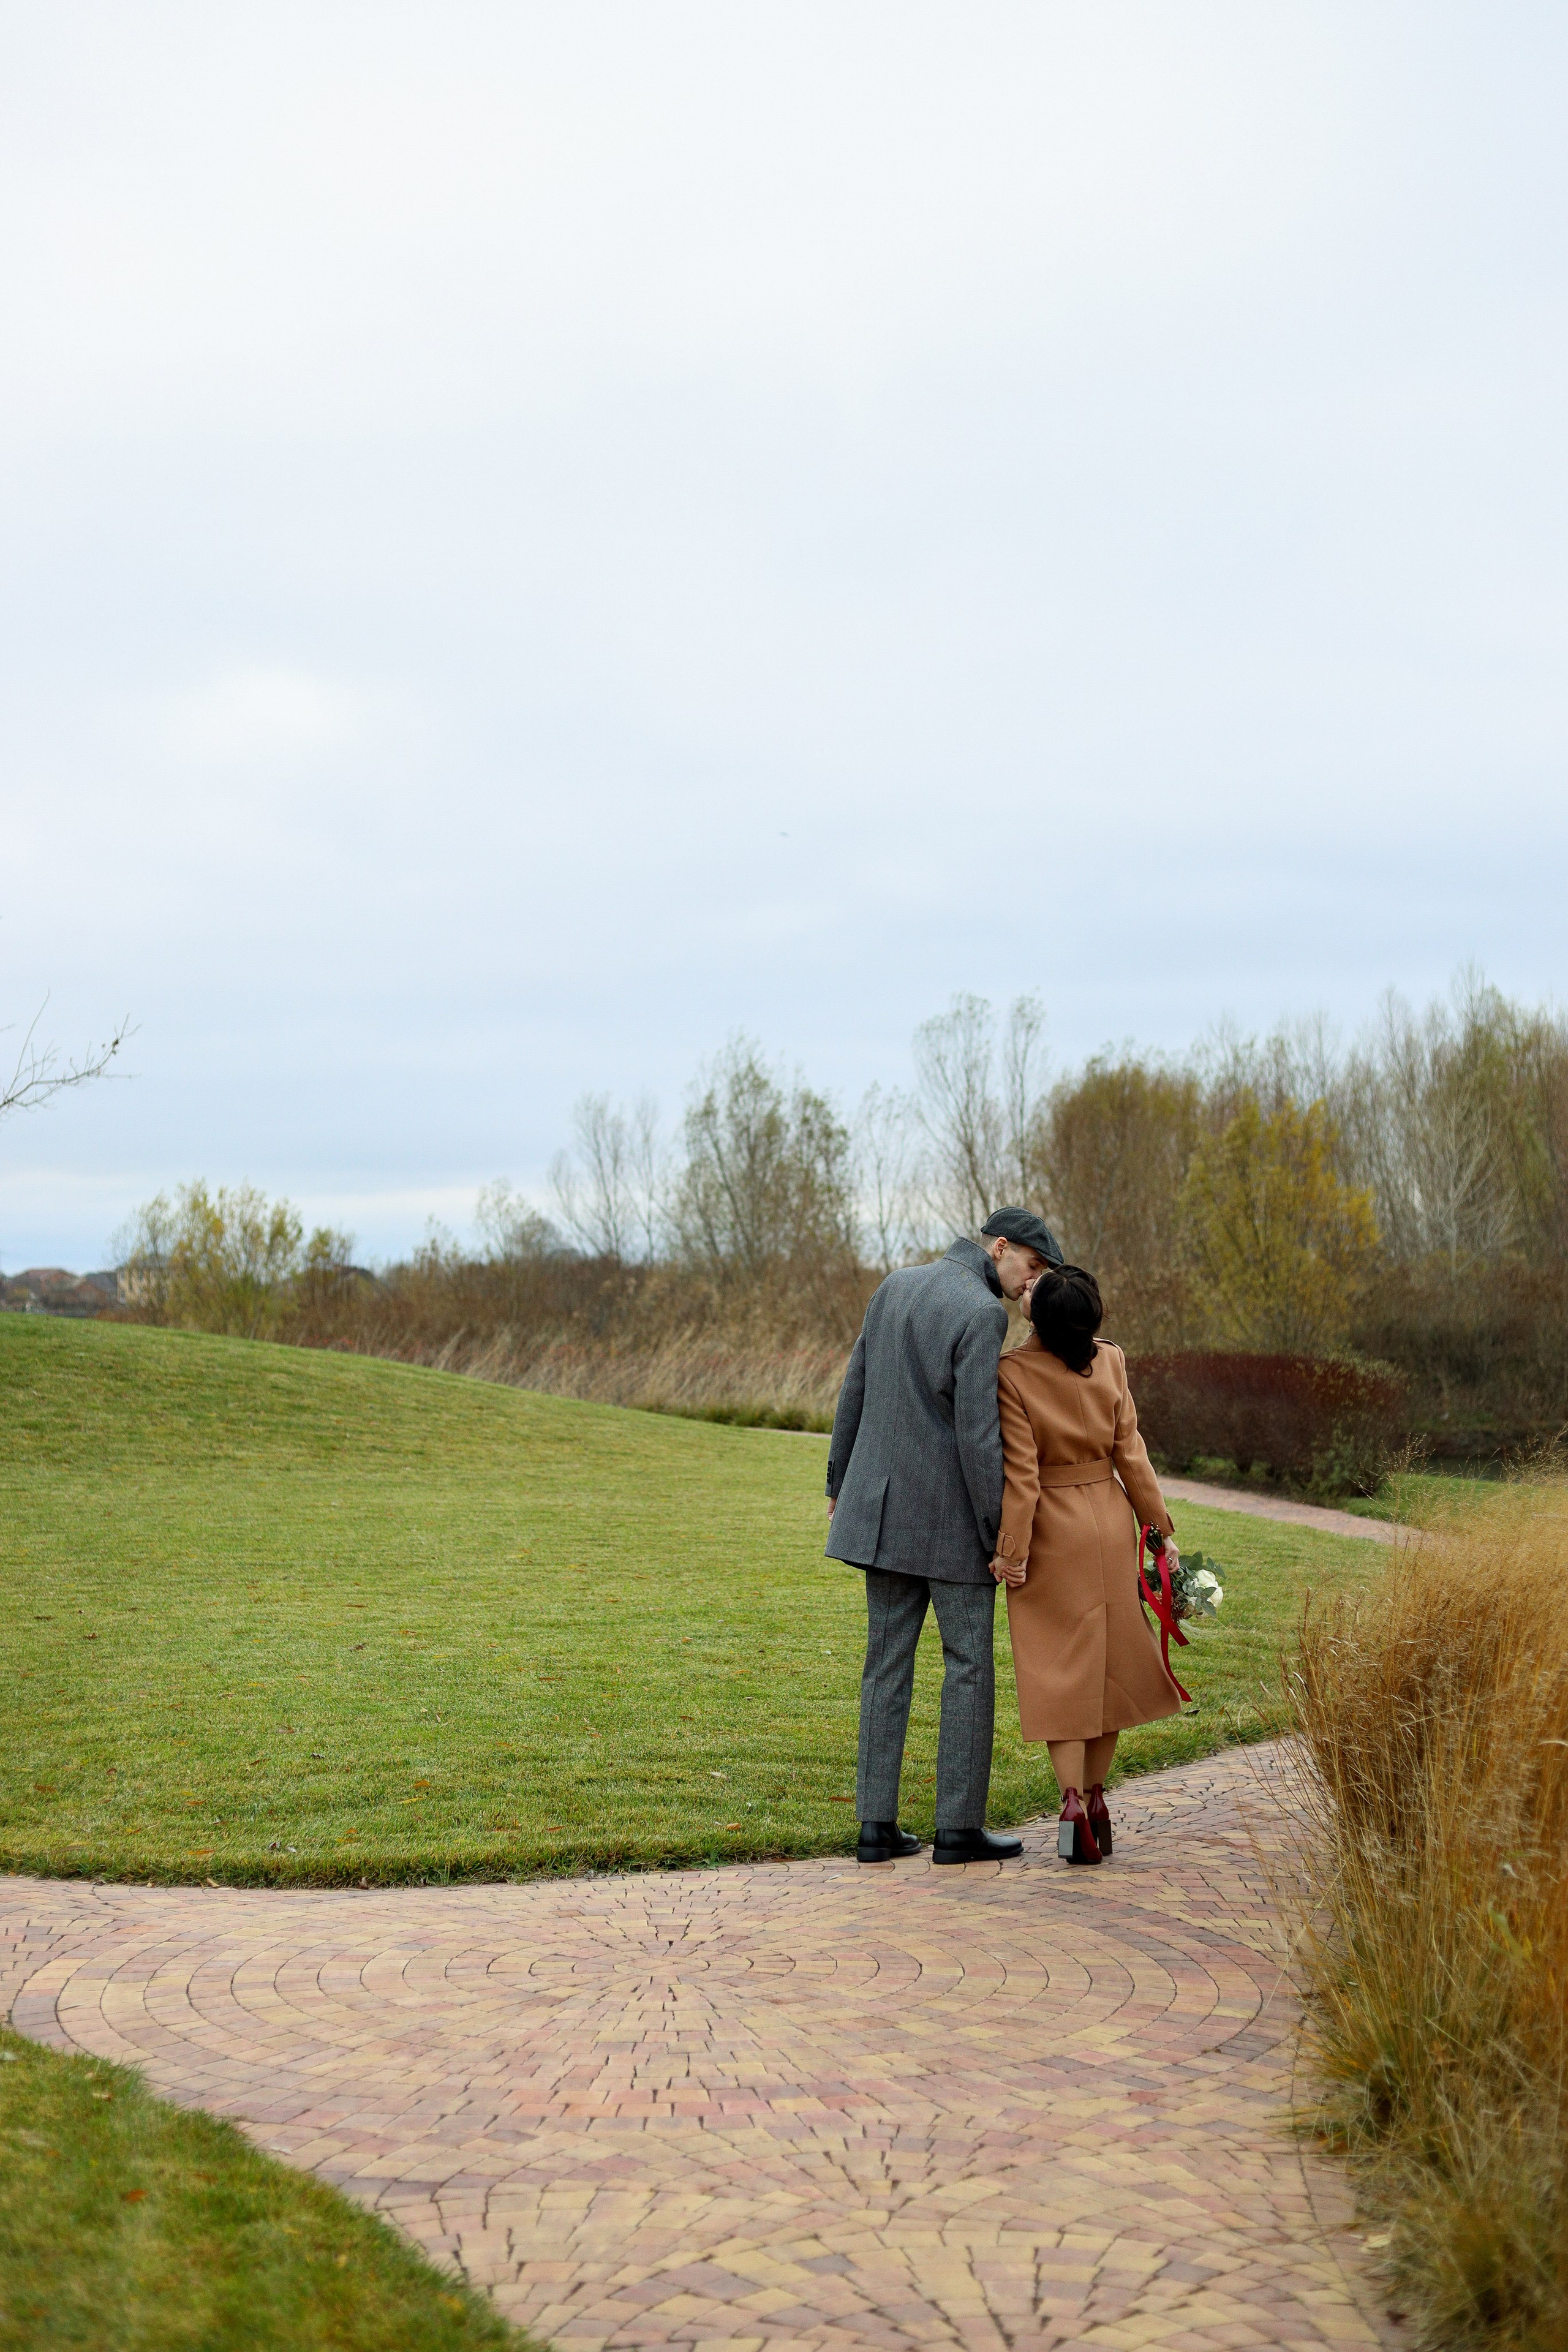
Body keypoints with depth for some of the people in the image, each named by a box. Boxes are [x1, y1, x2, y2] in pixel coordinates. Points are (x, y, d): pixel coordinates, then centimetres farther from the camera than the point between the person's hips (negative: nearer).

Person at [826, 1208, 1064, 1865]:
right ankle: (960, 1827, 6)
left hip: (884, 1511, 7)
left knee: (888, 1662, 10)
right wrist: (999, 1536, -16)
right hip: (952, 1515, -7)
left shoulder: (897, 1287, 7)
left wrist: (839, 1485, 22)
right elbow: (979, 1435, -21)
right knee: (969, 1665, 4)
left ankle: (877, 1825, 9)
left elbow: (856, 1392, 12)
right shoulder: (982, 1314, -18)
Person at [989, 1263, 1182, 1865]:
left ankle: (1073, 1802, -7)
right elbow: (1130, 1454, 0)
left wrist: (1010, 1550, -10)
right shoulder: (1110, 1363, -5)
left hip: (1050, 1531, -3)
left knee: (1059, 1666, 4)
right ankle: (1095, 1794, 20)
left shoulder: (1014, 1374, -18)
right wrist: (1160, 1527, 8)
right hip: (1109, 1524, 3)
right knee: (1109, 1660, 14)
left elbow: (1021, 1472, -17)